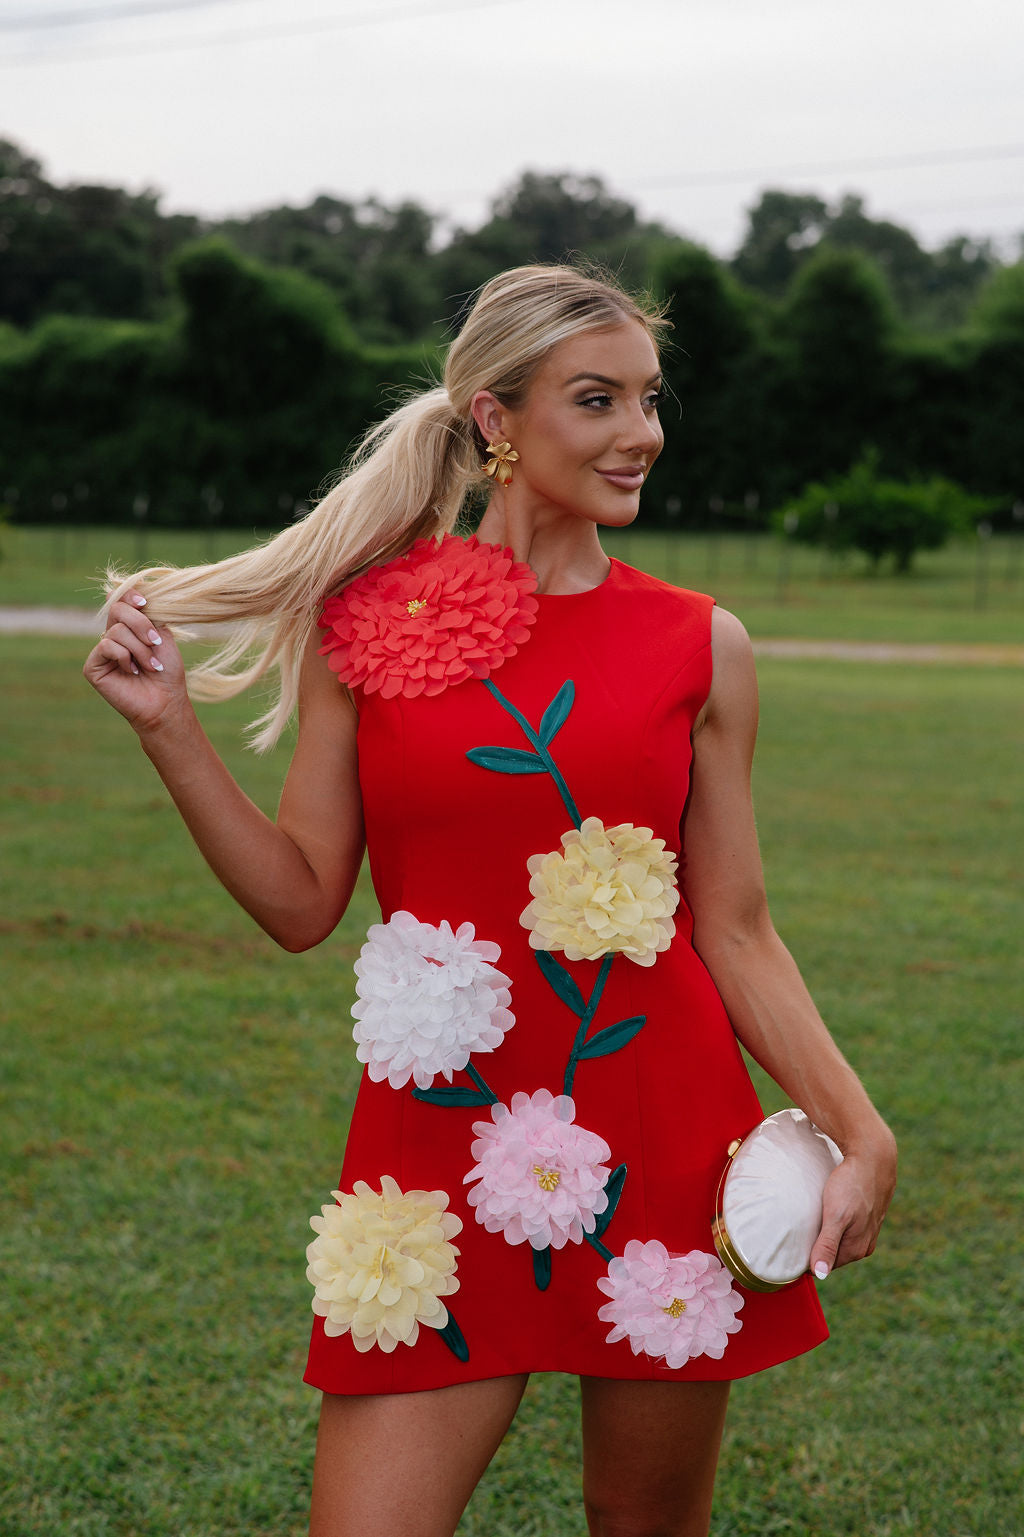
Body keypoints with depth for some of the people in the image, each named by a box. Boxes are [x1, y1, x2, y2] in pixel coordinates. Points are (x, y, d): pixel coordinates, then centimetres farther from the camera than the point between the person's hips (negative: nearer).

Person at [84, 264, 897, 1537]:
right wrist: (167, 727, -5)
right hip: (446, 1149, -1)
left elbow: (736, 934, 4)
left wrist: (861, 1132, -6)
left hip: (662, 1144, 1)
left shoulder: (699, 648, 3)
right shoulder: (367, 622, 2)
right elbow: (301, 902, 3)